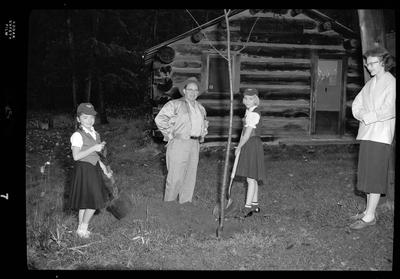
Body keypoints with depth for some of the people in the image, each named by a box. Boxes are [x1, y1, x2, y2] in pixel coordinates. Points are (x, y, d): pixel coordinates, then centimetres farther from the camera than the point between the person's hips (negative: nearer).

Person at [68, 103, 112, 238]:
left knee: (85, 202, 14)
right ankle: (82, 229, 12)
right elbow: (76, 156, -25)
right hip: (84, 170, -8)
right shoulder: (77, 135, -18)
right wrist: (94, 148, -25)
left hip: (94, 169, 8)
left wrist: (103, 168, 12)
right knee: (93, 202, -5)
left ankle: (81, 227, 25)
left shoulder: (95, 134, 7)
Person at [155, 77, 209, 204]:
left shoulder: (200, 107, 16)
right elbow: (160, 119, -13)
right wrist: (169, 135, -12)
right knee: (175, 177, -4)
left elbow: (204, 122, 34)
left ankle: (185, 202, 22)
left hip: (194, 145, 7)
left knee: (190, 176, 11)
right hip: (179, 144, -7)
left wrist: (202, 134, 19)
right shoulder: (175, 104, -6)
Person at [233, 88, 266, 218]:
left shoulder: (254, 113, -19)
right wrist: (240, 146, 11)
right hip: (247, 145, 9)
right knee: (252, 178, 15)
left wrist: (238, 147, -9)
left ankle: (248, 208, 0)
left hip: (253, 145, -9)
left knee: (251, 178, -4)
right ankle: (255, 205, 25)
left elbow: (247, 134, -19)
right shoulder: (249, 111, 11)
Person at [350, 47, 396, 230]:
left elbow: (388, 111, -19)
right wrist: (361, 114, -9)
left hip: (380, 136, -8)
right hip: (366, 134, 8)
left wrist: (367, 117, -12)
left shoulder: (391, 83, -9)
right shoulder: (370, 83, 15)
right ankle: (369, 211, 21)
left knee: (375, 177, -4)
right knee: (367, 175, 12)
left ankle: (370, 216, 2)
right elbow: (356, 105, 12)